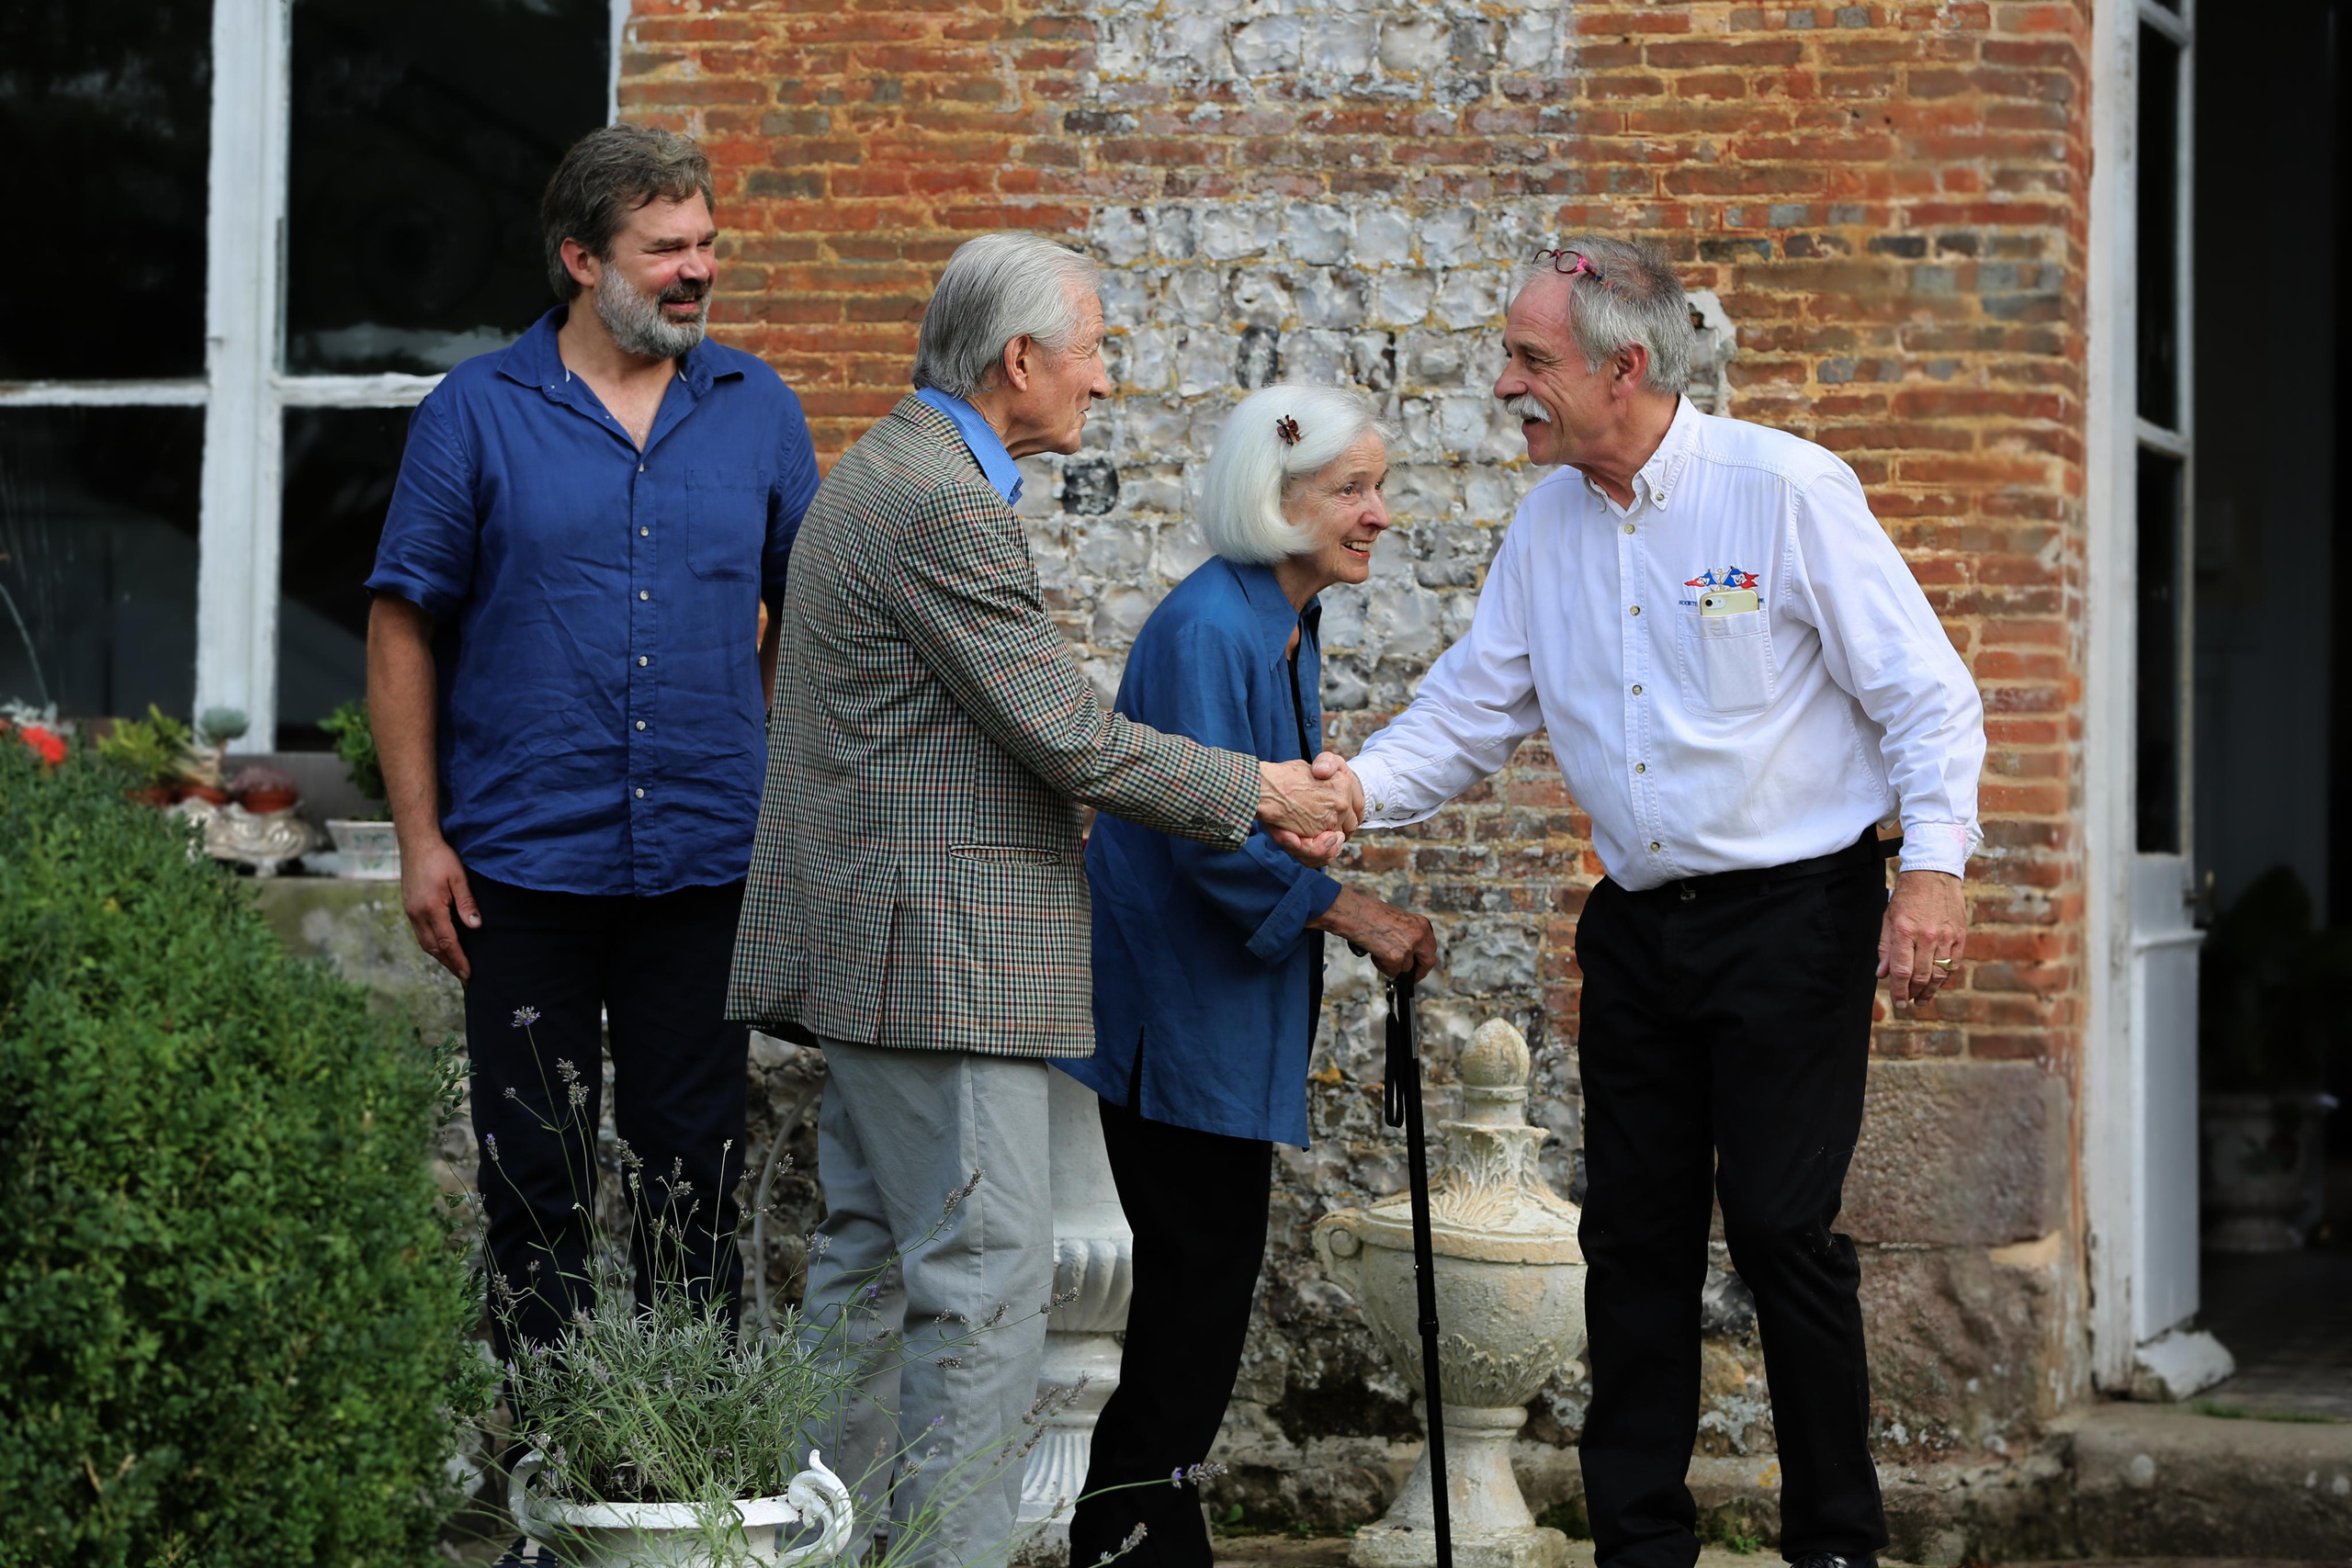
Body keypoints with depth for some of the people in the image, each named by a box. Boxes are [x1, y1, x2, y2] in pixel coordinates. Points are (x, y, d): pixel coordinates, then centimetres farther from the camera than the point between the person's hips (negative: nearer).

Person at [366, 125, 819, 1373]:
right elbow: (405, 627, 0)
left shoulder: (759, 413, 7)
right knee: (536, 1178, 5)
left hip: (708, 861, 2)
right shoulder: (474, 415, -1)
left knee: (696, 1175, 6)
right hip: (524, 862, -2)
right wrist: (420, 837, -5)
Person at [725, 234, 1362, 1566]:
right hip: (938, 956, -11)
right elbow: (1071, 739, -18)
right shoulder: (944, 501, -18)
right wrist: (1261, 792, -5)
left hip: (885, 950, 11)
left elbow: (1035, 732, 20)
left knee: (874, 1272, 14)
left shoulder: (892, 471, 17)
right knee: (986, 1277, -8)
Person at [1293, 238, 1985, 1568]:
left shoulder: (1786, 489, -11)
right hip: (1638, 923, 6)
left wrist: (1935, 866, -20)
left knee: (1781, 1224, -8)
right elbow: (1468, 713, 11)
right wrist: (1348, 794, -7)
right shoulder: (1550, 523, 7)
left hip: (1792, 910, -6)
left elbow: (1928, 692, -10)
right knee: (1634, 1232, 7)